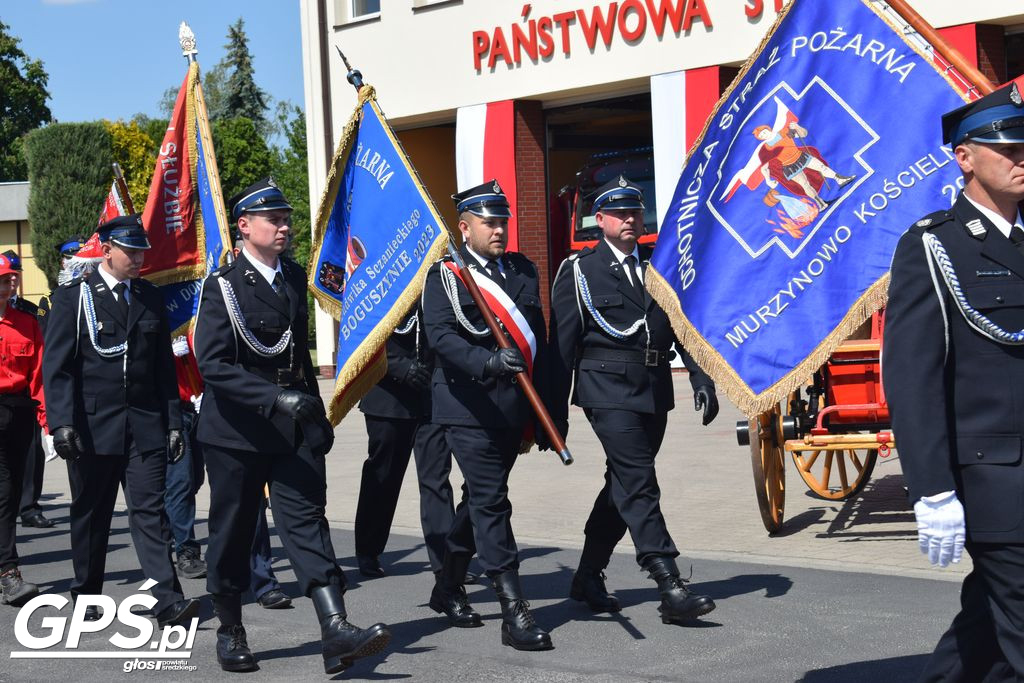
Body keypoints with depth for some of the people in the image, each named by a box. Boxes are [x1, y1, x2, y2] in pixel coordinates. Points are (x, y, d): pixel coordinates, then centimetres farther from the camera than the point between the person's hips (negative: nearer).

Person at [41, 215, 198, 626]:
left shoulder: (150, 297, 11)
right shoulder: (72, 298, 0)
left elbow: (164, 365, 14)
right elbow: (56, 366, -5)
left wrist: (173, 421, 9)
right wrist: (62, 422, -15)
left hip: (145, 426, 2)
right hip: (92, 426, -2)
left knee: (150, 510, -4)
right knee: (91, 513, 10)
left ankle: (168, 601, -10)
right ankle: (86, 595, 24)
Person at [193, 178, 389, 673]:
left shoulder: (294, 278, 11)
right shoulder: (223, 286, -9)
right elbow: (212, 365, -20)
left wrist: (317, 413, 19)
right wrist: (276, 398, -29)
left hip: (294, 428, 4)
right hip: (238, 428, -4)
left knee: (306, 521, -8)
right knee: (232, 532, 7)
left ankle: (336, 632, -18)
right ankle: (229, 631, 25)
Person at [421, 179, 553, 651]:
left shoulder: (523, 270, 14)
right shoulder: (445, 276, -4)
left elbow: (539, 338, 15)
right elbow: (442, 337, -17)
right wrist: (490, 362, -34)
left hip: (513, 410, 7)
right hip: (468, 406, -6)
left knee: (482, 500, 17)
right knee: (491, 502, -9)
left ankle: (448, 587, 34)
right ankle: (514, 613, -8)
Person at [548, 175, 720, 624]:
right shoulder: (579, 271, 0)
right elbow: (562, 346, -2)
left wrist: (702, 381, 0)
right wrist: (556, 413, -5)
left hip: (654, 392, 6)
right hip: (608, 391, -6)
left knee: (623, 486, 13)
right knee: (639, 487, -12)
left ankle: (588, 577, 27)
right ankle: (671, 590, -16)